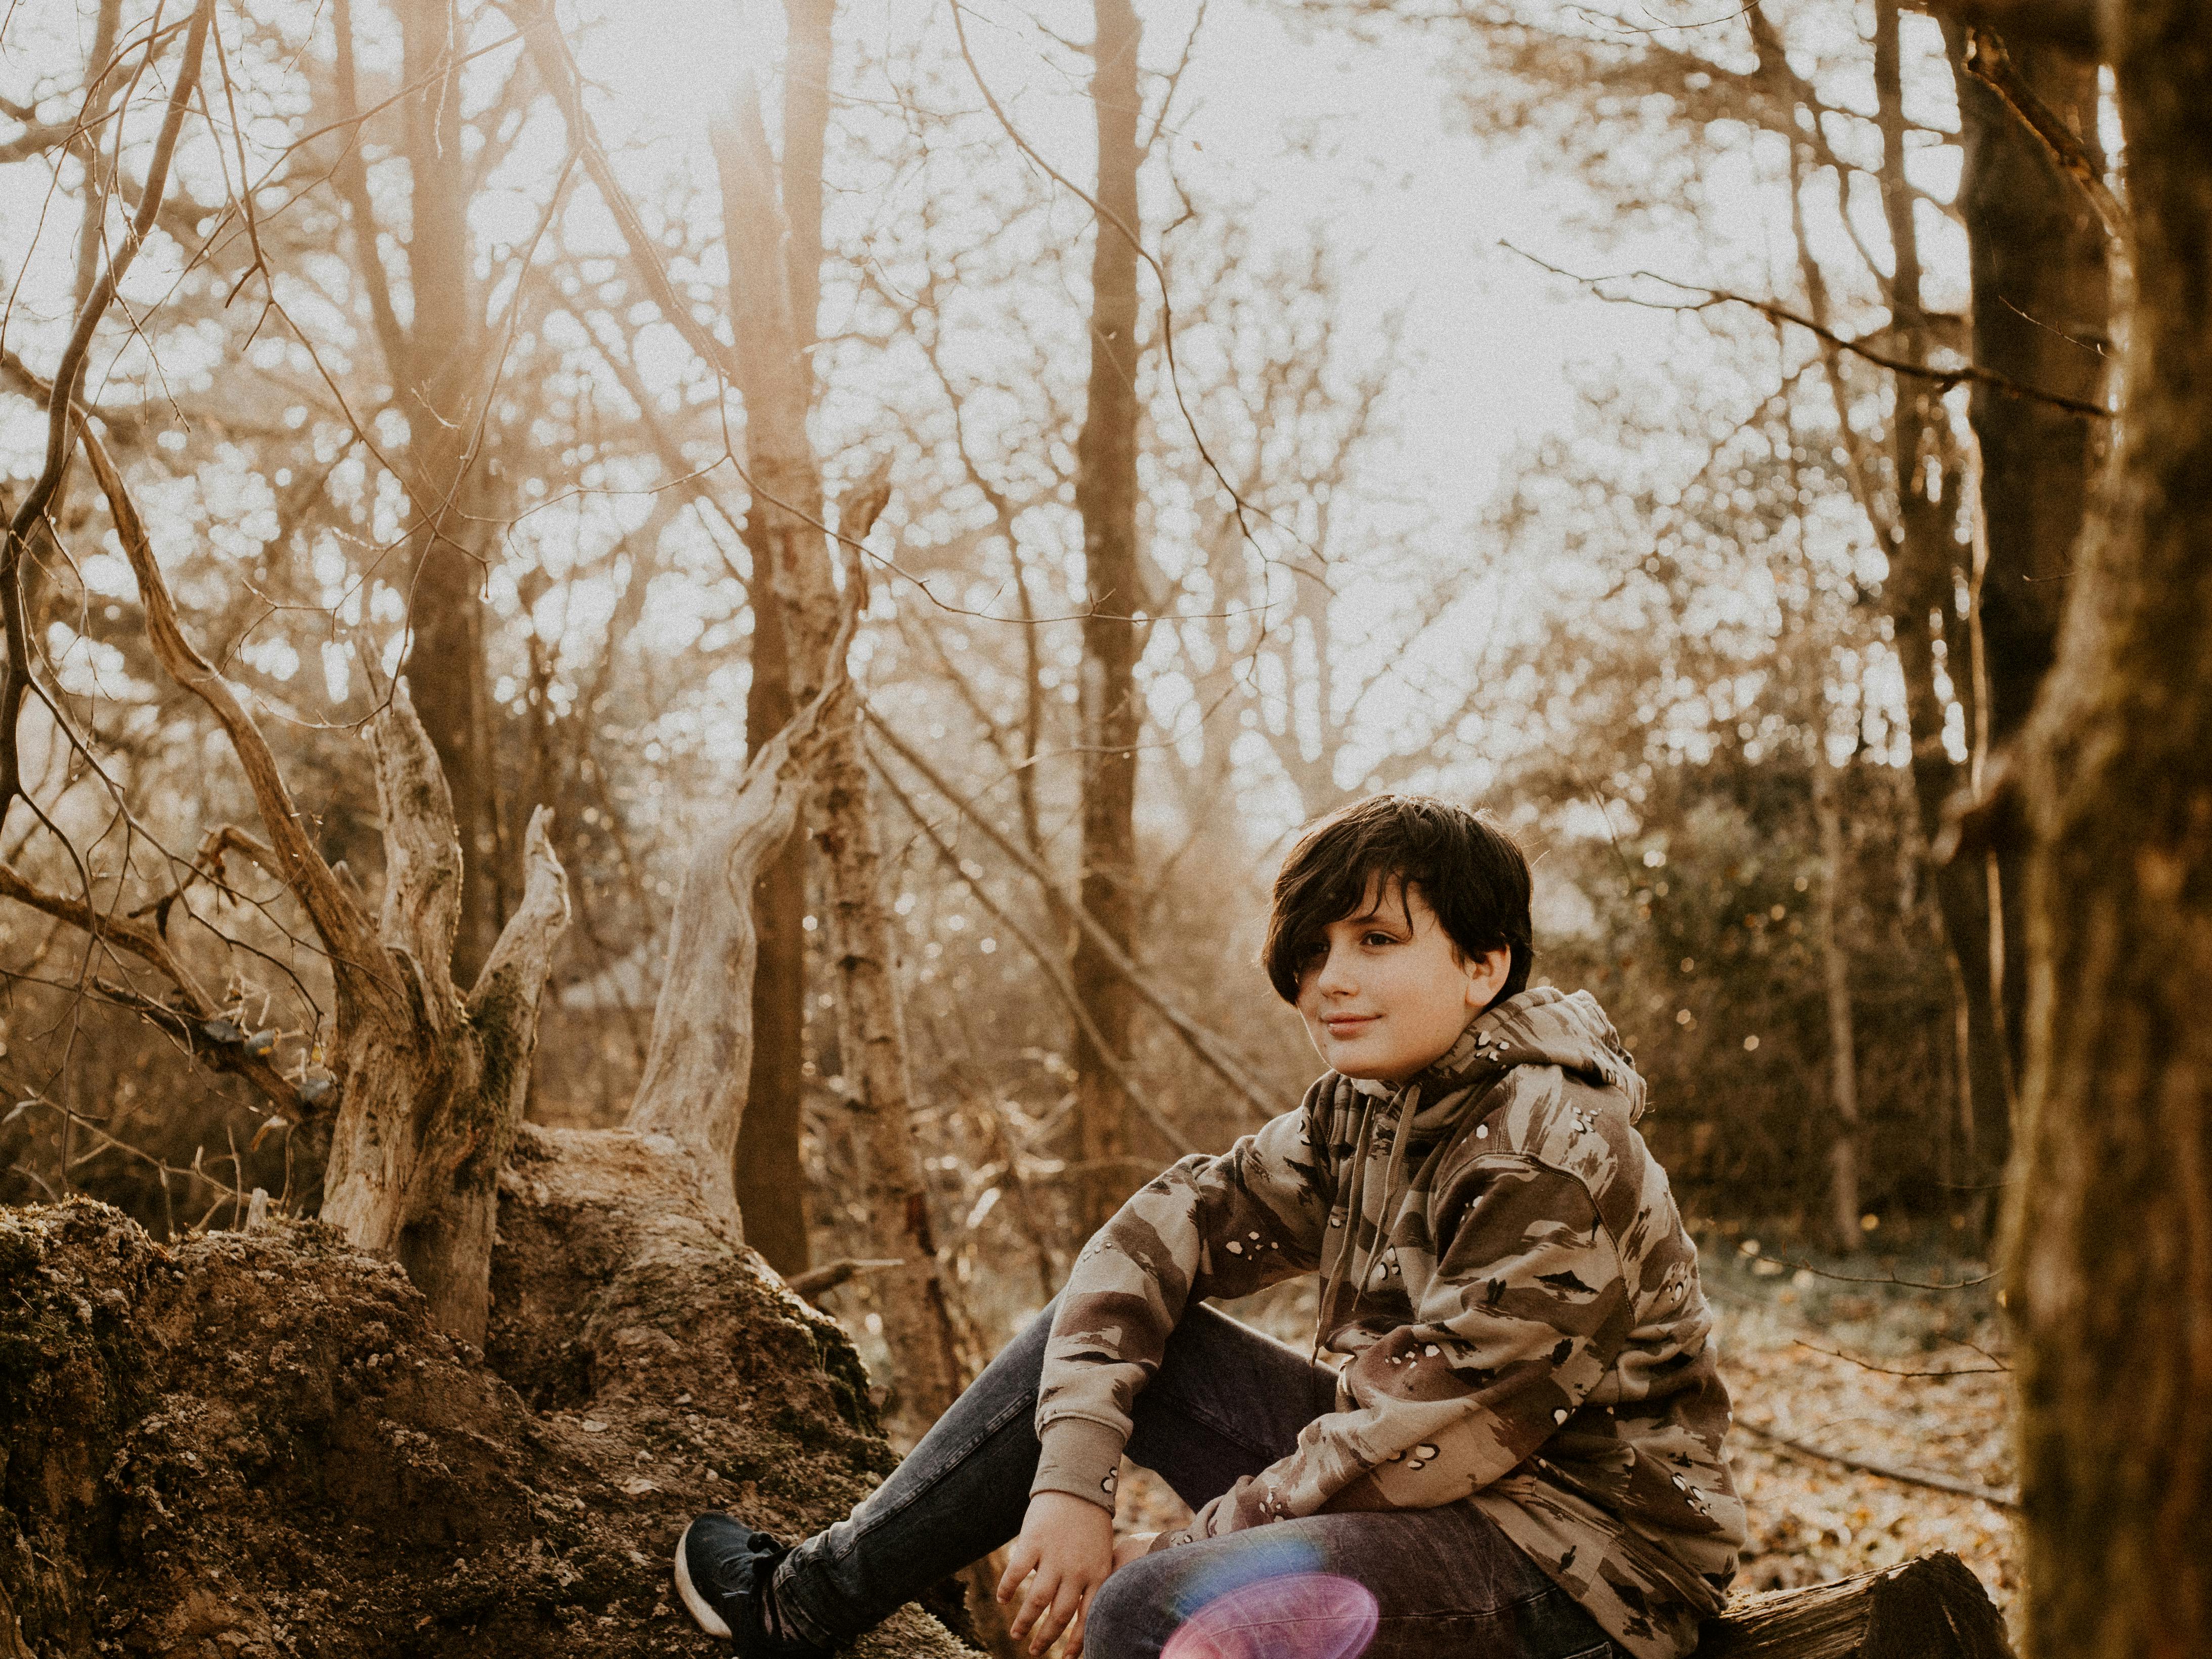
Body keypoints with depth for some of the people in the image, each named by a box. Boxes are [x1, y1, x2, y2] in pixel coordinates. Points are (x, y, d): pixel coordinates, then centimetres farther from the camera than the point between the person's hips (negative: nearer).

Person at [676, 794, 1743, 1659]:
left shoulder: (1555, 1153, -21)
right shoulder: (1358, 1111, 6)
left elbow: (1417, 1436, -24)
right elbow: (1156, 1238, 0)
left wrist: (1176, 1555, -16)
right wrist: (1068, 1481, -14)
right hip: (1433, 1486, 9)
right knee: (1109, 1333, 8)